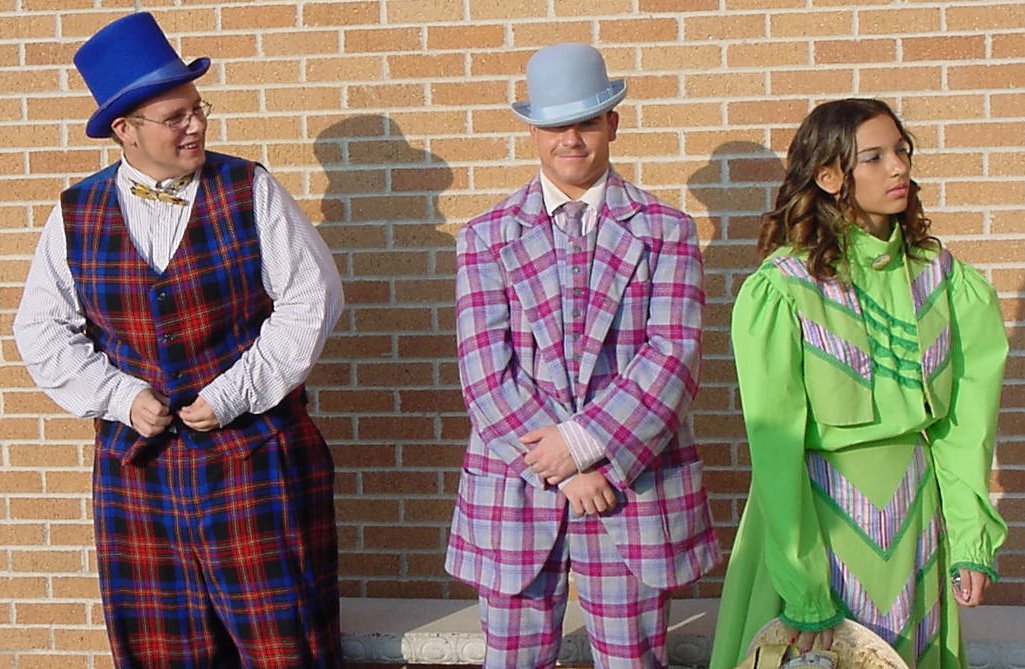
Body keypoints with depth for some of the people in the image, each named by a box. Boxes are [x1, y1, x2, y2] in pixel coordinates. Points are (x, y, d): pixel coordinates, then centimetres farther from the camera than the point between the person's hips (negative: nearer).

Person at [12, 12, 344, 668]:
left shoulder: (249, 190, -3)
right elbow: (42, 330, 7)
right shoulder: (76, 215, 4)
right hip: (137, 466, 3)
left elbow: (311, 299, -6)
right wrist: (120, 396, -7)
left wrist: (232, 395, -11)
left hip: (257, 460, -2)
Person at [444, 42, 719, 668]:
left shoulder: (666, 231, 4)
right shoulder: (486, 236, 5)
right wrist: (560, 469, -12)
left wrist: (584, 442, -16)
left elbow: (673, 354, -7)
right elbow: (485, 369, -4)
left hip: (636, 487, 0)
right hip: (516, 488, 1)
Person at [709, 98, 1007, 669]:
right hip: (818, 504, -4)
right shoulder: (780, 289, -14)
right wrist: (805, 592, -15)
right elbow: (775, 441, -14)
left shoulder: (940, 273, 0)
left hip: (920, 507, 4)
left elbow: (965, 416, 2)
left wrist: (974, 540, -4)